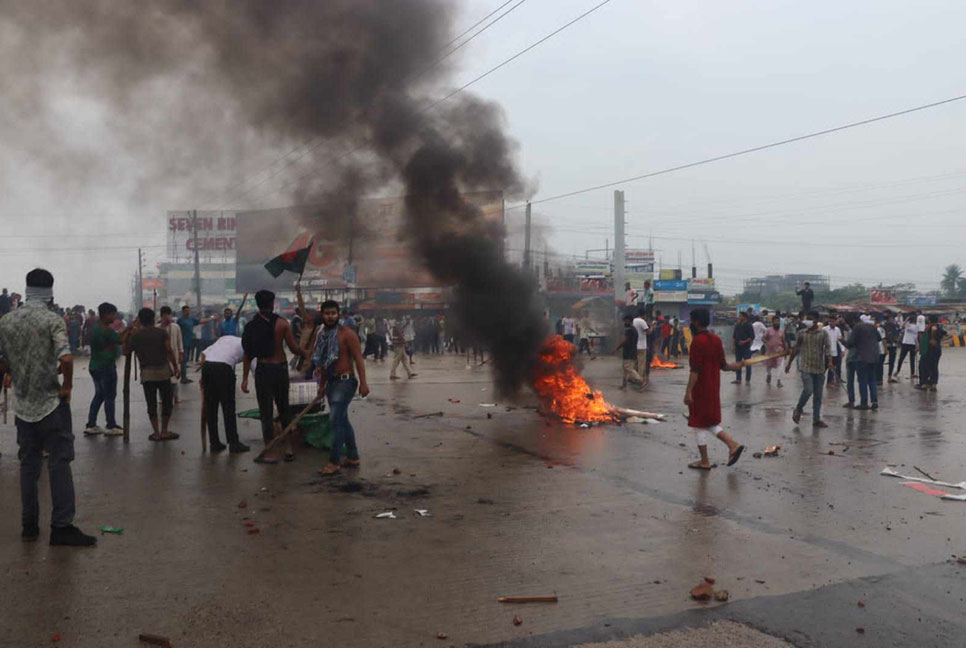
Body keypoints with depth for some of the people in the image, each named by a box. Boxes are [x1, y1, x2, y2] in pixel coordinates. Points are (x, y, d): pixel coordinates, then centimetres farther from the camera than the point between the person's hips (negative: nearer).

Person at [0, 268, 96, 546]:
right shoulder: (53, 320, -12)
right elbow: (65, 359, -25)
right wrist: (67, 385, -10)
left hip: (23, 405, 5)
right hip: (51, 403, -5)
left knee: (28, 464, 13)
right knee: (59, 463, 0)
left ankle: (29, 526, 19)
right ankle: (61, 527, -1)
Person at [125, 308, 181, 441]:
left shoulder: (135, 336, 4)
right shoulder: (162, 333, 0)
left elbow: (126, 352, 12)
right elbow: (169, 351, -8)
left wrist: (128, 335, 18)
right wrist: (175, 366, -2)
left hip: (146, 373, 1)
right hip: (163, 370, -1)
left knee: (151, 404, 7)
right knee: (167, 401, 9)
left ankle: (156, 432, 7)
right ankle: (164, 431, 8)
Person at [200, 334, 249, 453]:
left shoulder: (226, 338, 30)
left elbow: (204, 354, 19)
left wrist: (203, 378, 21)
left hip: (207, 365, 5)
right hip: (223, 367, -5)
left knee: (210, 408, 13)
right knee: (228, 408, 6)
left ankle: (214, 443, 19)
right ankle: (234, 444, 11)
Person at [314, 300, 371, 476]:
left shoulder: (346, 333, -10)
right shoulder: (322, 336, 12)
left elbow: (358, 358, -14)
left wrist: (363, 382, -21)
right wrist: (322, 385, 20)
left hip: (345, 382, -8)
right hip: (331, 382, 8)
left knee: (336, 420, -13)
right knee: (343, 421, 13)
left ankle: (334, 462, -10)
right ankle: (353, 457, 24)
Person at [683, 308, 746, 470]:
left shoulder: (697, 341, -17)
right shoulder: (716, 339, 6)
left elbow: (695, 370, -21)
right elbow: (723, 365, 7)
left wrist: (688, 391, -21)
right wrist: (738, 365, 24)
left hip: (700, 390, -8)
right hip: (714, 388, 8)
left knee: (699, 425, 4)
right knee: (710, 423, 20)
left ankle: (704, 461, 11)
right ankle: (733, 445, 7)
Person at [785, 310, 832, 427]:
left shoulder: (823, 334, 2)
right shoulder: (801, 333, 4)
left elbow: (827, 349, -5)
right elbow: (795, 349, 13)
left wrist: (829, 362, -22)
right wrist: (789, 363, 16)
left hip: (819, 368, 1)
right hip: (806, 367, -1)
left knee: (818, 395, 6)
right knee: (808, 390, -17)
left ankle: (816, 419, 14)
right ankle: (798, 410, 7)